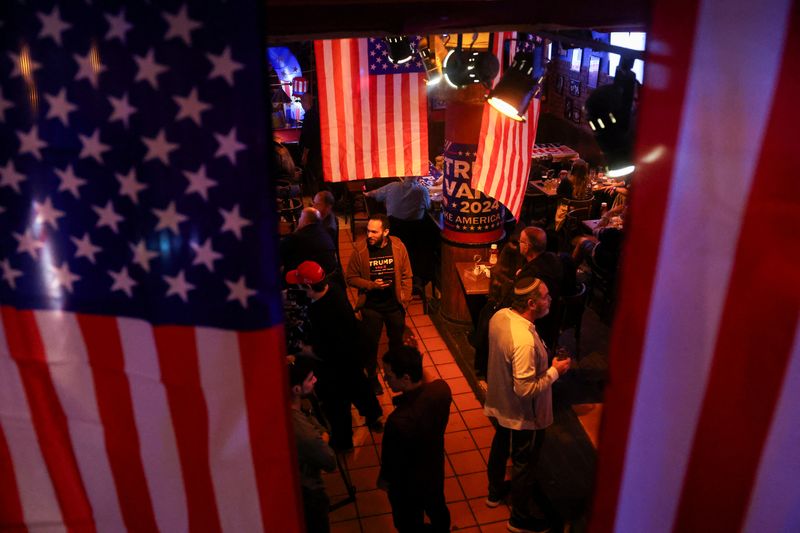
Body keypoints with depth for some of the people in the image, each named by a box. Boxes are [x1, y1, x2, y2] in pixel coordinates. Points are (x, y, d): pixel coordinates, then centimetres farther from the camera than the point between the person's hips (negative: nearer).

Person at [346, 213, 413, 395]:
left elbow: (406, 275, -2)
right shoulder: (360, 251, -16)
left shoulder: (398, 247, -12)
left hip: (394, 305, 2)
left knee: (397, 341, 20)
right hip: (371, 307, -1)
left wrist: (405, 298, -4)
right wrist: (371, 285, -20)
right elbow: (351, 278, -7)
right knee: (371, 343, 12)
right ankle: (372, 377, 35)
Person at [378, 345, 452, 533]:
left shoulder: (399, 421, -43)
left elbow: (391, 459, -25)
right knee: (437, 508, 35)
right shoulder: (442, 388, -26)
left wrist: (383, 479, -1)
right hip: (435, 469, 6)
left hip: (408, 485, -6)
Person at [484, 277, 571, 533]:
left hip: (498, 404, 8)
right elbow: (525, 389, -33)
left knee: (500, 446, 30)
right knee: (524, 464, 15)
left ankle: (495, 492, 55)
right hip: (522, 416, -8)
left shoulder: (499, 316, -12)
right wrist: (555, 371, -21)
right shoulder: (525, 341, -39)